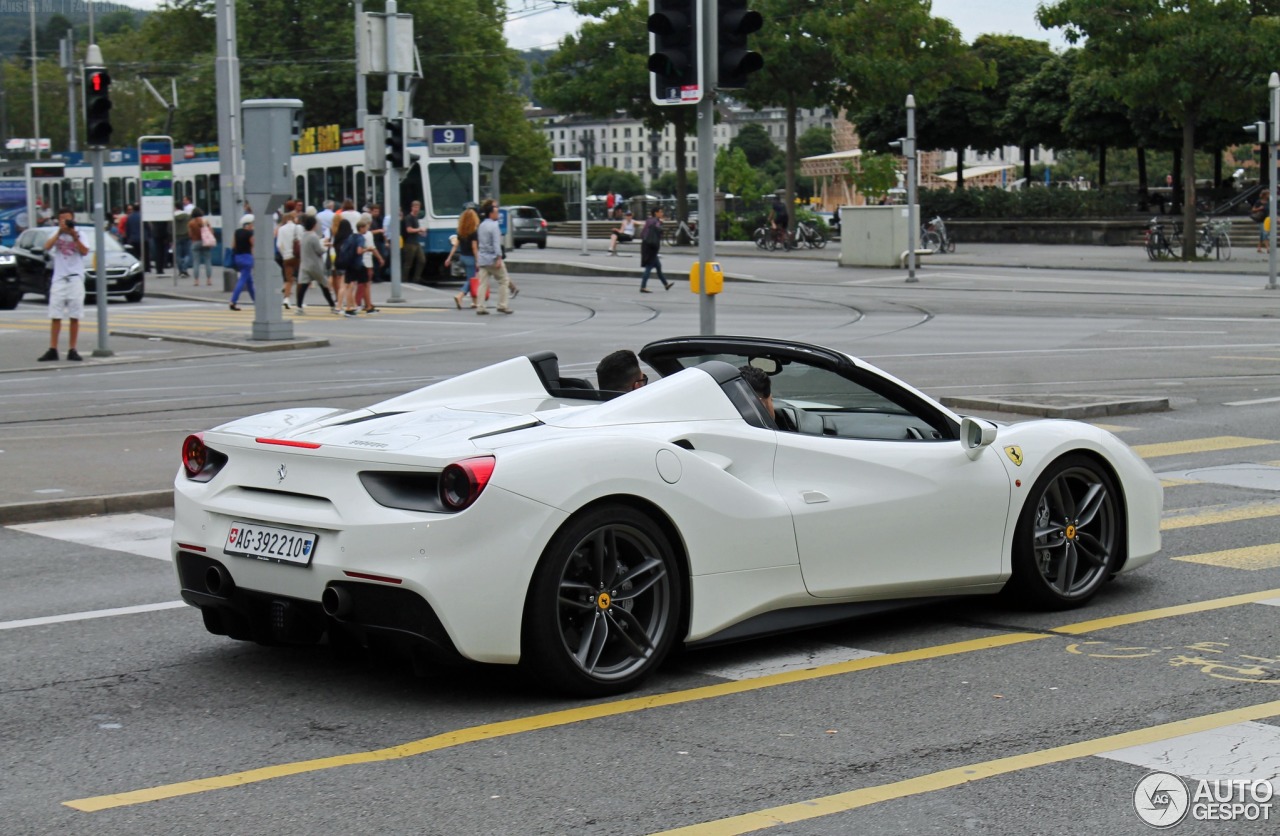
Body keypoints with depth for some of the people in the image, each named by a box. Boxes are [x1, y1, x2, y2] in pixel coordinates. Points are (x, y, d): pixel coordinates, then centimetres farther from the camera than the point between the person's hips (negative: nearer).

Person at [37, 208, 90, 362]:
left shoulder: (79, 234, 5)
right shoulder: (56, 235, 9)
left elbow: (84, 252, -9)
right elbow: (47, 247, -9)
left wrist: (74, 236, -19)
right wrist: (60, 232, -15)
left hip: (76, 278, -1)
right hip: (59, 279, 1)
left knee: (75, 317, 0)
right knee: (55, 316, -1)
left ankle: (72, 350, 5)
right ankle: (52, 350, 1)